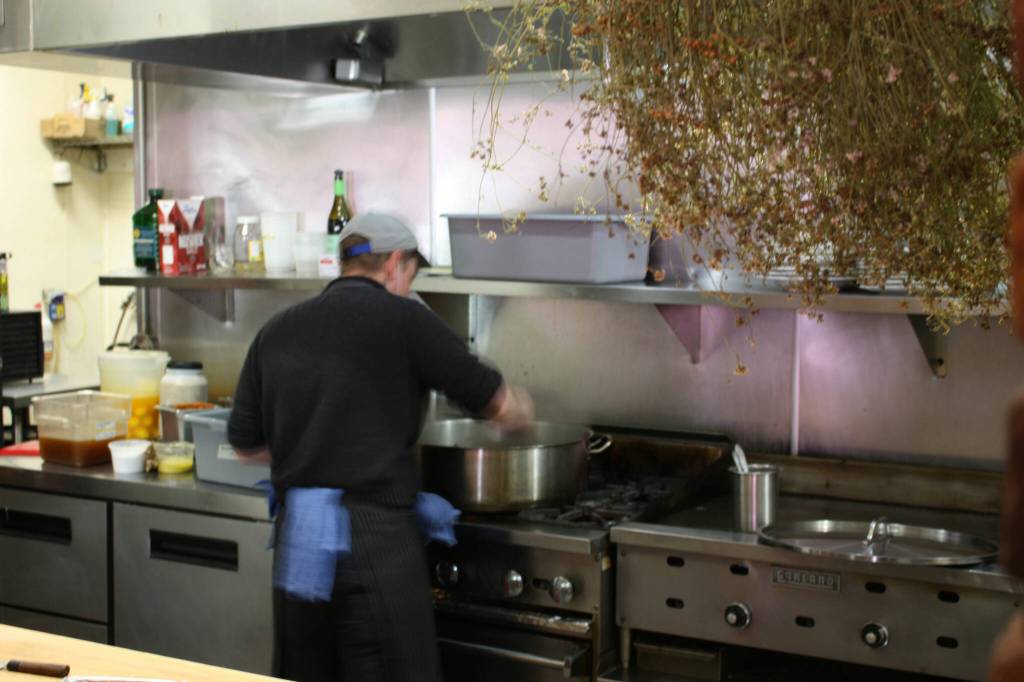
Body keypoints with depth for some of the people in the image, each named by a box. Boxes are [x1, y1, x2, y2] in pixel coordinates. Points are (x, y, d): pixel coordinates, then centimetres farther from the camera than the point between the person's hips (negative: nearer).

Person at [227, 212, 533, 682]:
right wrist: (520, 410, 22)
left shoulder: (276, 331, 9)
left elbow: (246, 442, 14)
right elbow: (497, 403, 0)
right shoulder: (403, 318, -6)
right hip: (375, 537, -5)